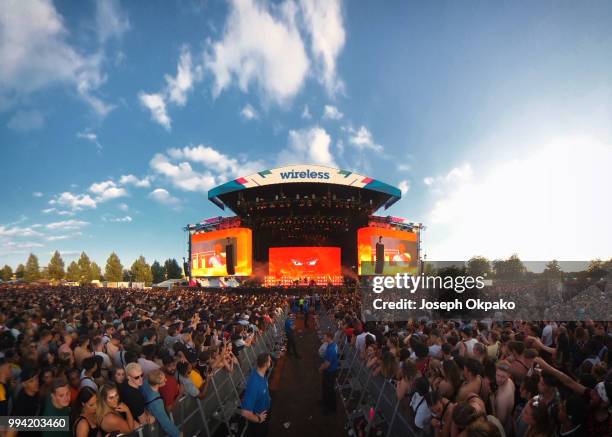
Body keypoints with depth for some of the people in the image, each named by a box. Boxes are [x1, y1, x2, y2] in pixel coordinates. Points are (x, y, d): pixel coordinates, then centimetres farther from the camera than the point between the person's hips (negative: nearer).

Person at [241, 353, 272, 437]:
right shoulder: (254, 384, -43)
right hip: (259, 417, -7)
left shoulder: (260, 372, -17)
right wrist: (259, 419, -24)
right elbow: (246, 413, -42)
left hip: (265, 410, 7)